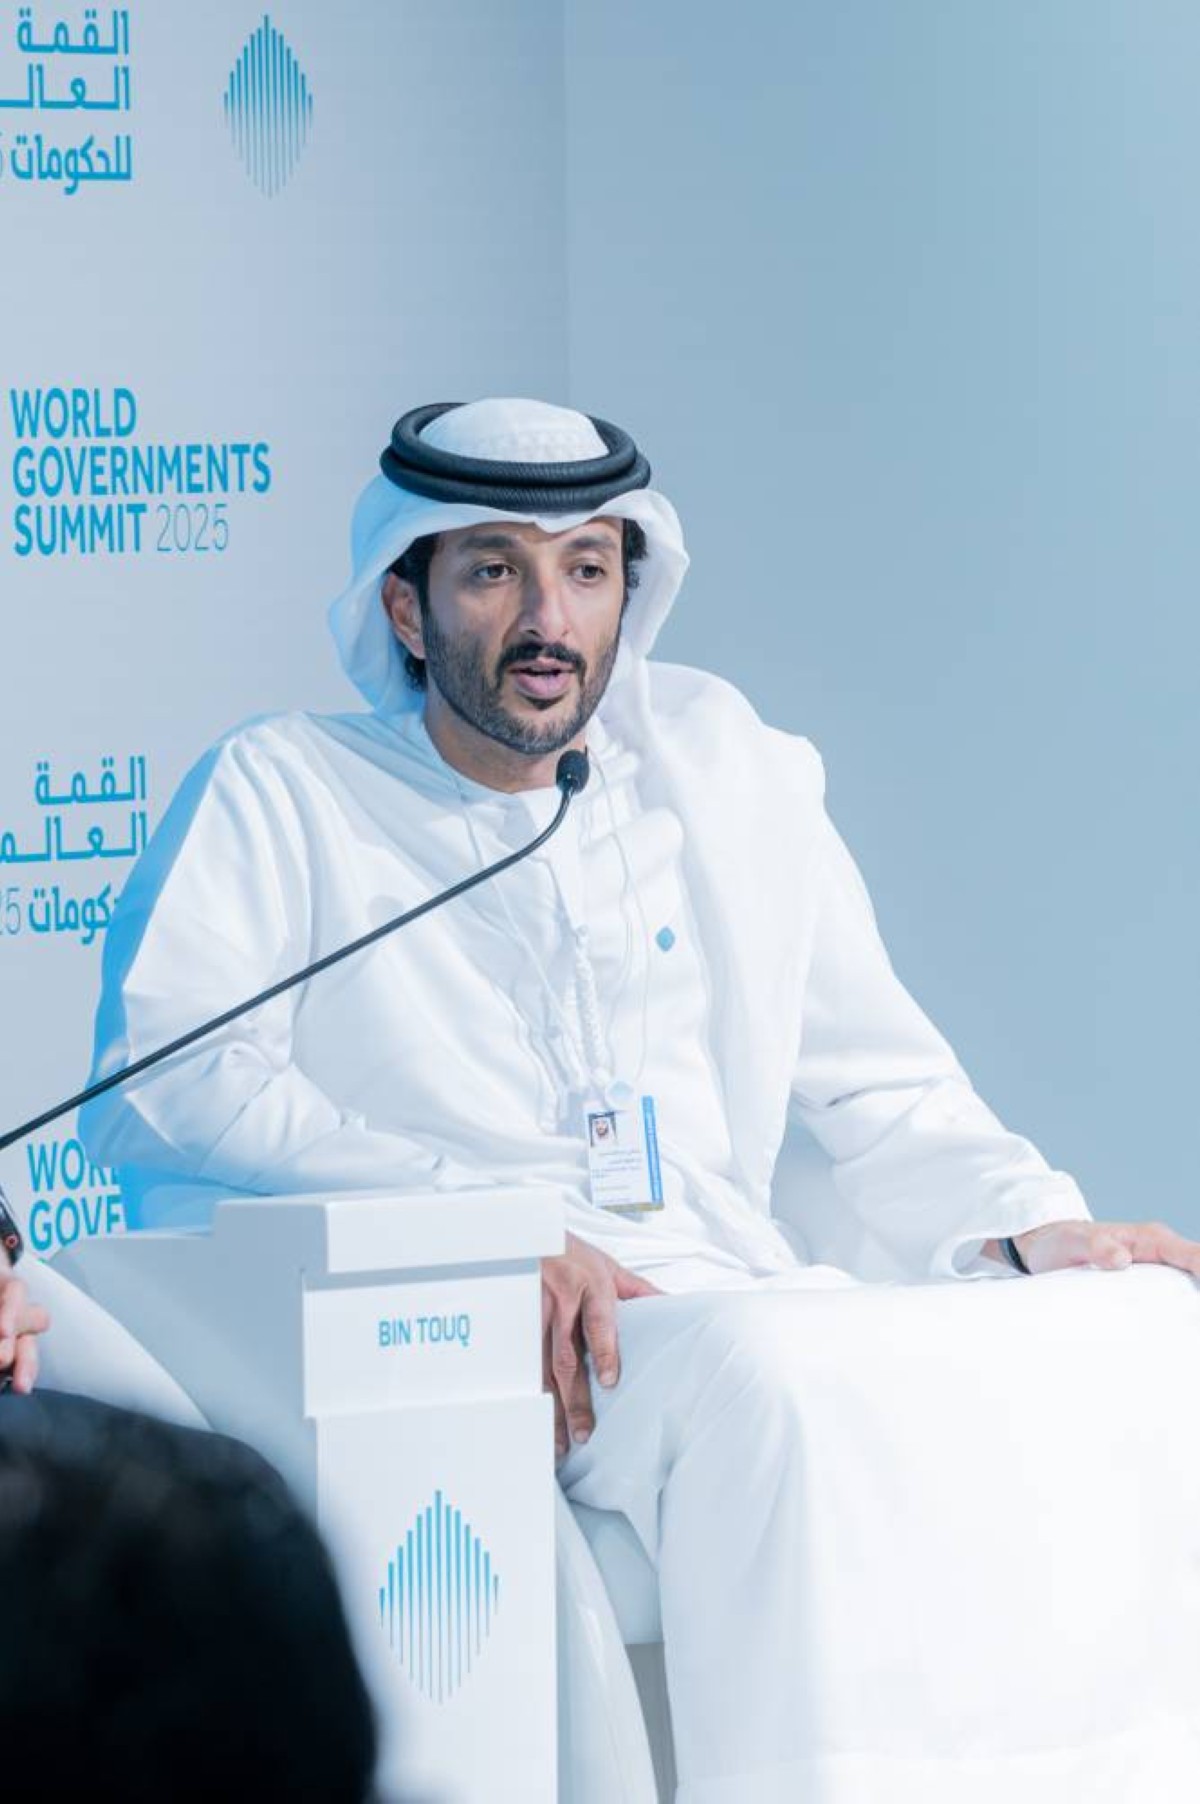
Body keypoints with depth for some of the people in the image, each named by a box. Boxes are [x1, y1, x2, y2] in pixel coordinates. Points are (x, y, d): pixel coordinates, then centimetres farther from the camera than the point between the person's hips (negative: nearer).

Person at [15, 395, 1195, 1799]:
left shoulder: (733, 778, 24)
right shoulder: (281, 792, 11)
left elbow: (881, 1092, 25)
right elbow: (164, 1078, -4)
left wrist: (1033, 1227, 2)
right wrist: (478, 1219, -17)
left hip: (753, 1303, 5)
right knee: (784, 1382, -37)